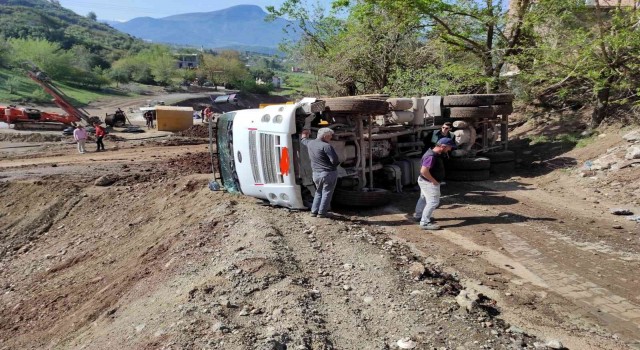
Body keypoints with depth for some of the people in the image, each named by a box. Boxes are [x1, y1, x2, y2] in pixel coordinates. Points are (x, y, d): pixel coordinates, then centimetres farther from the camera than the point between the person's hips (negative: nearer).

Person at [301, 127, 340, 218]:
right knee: (326, 193, 5)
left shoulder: (310, 143, 6)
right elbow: (335, 160, -22)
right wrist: (337, 163, 1)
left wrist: (304, 134, 52)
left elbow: (303, 140, 30)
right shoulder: (326, 146, -17)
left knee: (318, 192, 22)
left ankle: (314, 211, 21)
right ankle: (322, 212, 7)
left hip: (316, 173, 7)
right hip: (329, 173, -7)